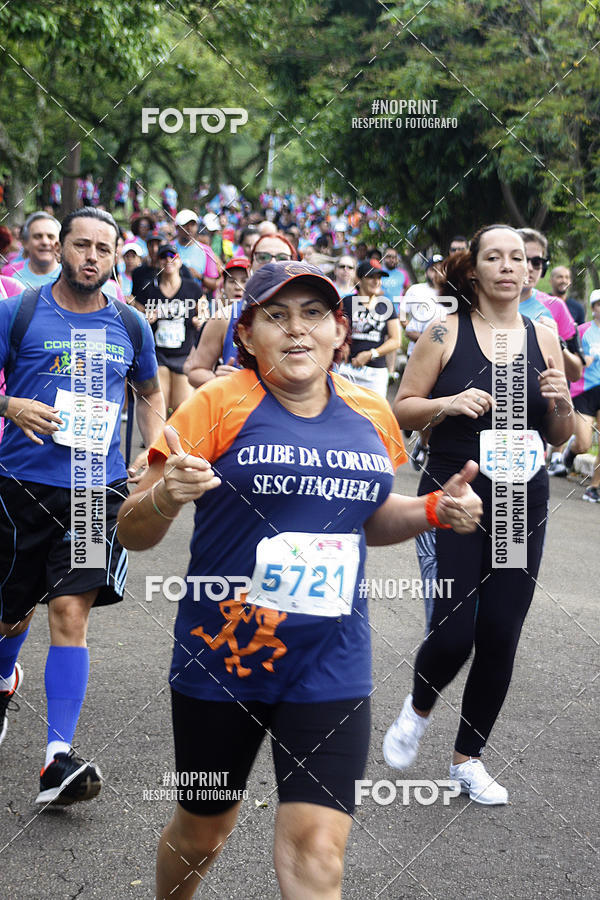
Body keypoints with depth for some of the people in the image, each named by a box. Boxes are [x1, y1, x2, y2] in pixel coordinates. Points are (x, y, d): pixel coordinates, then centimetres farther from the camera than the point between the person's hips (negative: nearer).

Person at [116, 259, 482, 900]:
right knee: (201, 831, 16)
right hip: (220, 655, -2)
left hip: (329, 665, 2)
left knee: (316, 849, -8)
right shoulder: (219, 404, -8)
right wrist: (165, 497, -31)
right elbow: (133, 534, -9)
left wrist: (434, 510, 3)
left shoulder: (370, 414, 5)